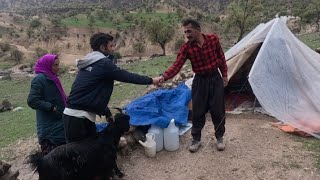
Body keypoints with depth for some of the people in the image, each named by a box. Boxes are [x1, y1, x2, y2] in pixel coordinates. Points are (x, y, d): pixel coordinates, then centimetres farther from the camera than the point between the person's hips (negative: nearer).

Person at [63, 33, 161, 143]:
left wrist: (106, 112, 21)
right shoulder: (103, 63, -13)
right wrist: (151, 80, 1)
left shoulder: (89, 64, 16)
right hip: (79, 117, -9)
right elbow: (126, 76, -11)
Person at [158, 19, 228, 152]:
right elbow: (176, 66, -21)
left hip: (215, 79, 0)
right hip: (200, 81, 0)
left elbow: (221, 58, 3)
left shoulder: (213, 39, -10)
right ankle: (196, 139, 26)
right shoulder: (186, 48, -13)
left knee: (218, 111, 8)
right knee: (198, 112, 6)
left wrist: (224, 75, 5)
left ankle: (219, 138, 30)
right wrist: (164, 77, -37)